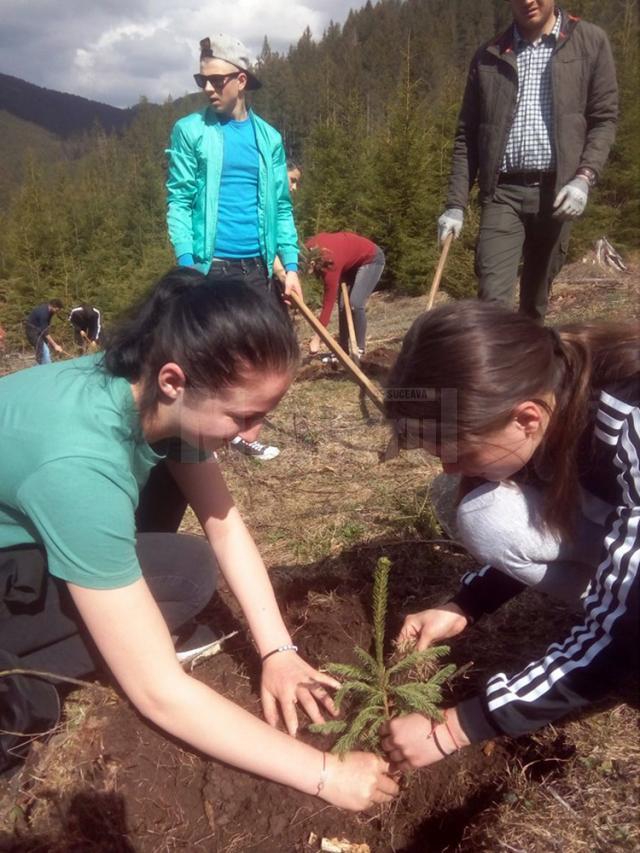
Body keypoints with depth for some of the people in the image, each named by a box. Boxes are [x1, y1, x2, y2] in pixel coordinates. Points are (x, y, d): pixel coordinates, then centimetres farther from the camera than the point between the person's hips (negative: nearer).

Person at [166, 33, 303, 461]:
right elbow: (179, 201, -3)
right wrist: (186, 261, -15)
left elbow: (281, 206, 10)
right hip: (211, 264, -3)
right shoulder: (190, 131, 1)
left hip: (257, 265, 4)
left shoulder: (268, 137, 9)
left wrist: (290, 264, 2)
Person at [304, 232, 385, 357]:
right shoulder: (309, 248, -22)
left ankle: (359, 349, -6)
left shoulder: (330, 263, -39)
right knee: (342, 304, 1)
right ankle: (343, 349, 7)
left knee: (355, 304, -19)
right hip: (352, 260, 8)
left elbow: (328, 304, -34)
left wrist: (317, 338, -31)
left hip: (371, 259, -8)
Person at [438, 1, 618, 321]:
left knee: (536, 296, 11)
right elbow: (467, 136, 9)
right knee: (492, 297, -14)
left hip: (555, 190, 0)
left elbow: (604, 119, 5)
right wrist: (456, 204, 1)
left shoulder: (591, 42, 7)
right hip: (502, 191, 0)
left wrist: (584, 176, -13)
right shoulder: (488, 57, 11)